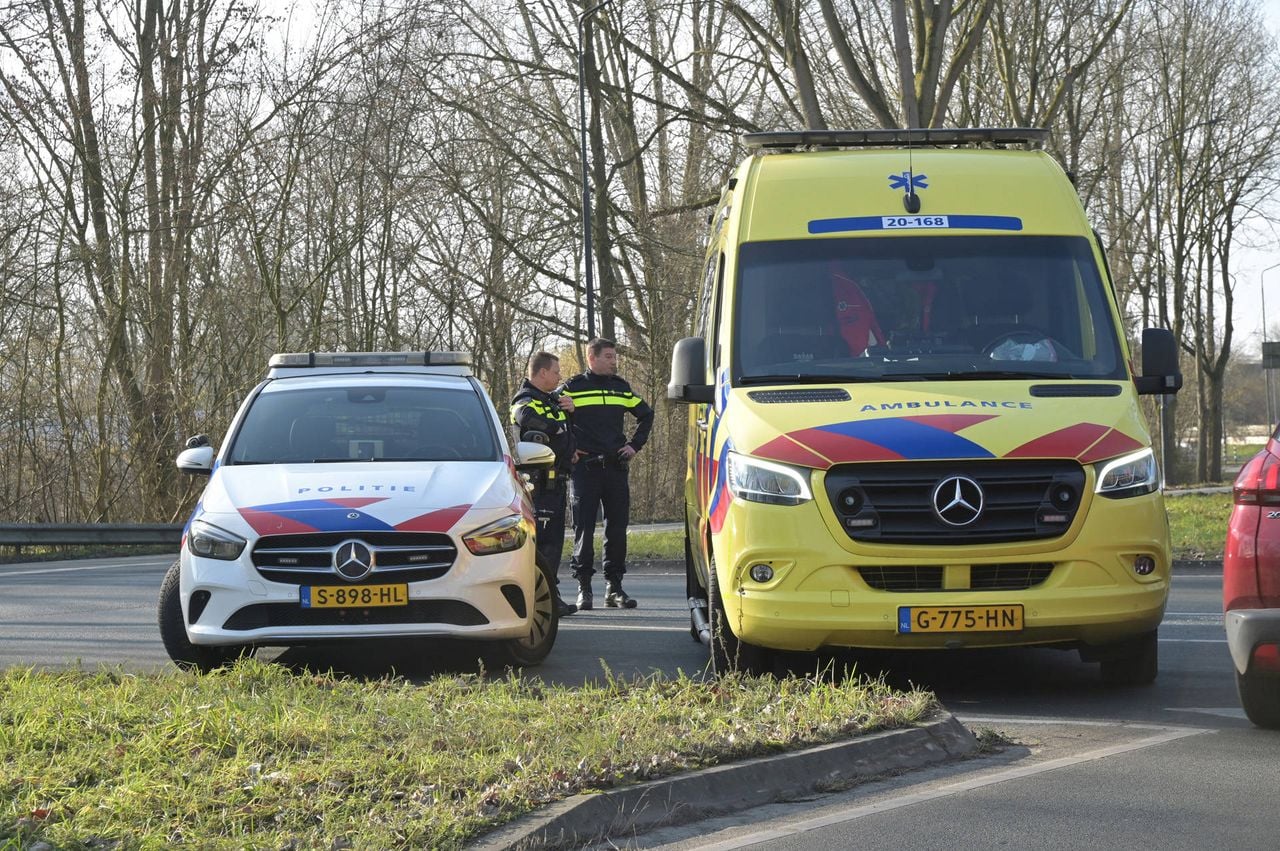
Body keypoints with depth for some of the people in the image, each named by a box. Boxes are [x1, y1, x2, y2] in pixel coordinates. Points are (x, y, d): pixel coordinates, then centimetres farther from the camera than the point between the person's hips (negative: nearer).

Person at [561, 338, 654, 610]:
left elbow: (646, 415, 26)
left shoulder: (621, 388, 13)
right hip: (585, 466, -4)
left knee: (617, 528, 3)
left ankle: (614, 587, 9)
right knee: (584, 527, -3)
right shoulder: (573, 388, 0)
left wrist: (635, 445, 15)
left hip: (616, 466, 4)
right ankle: (584, 588, 1)